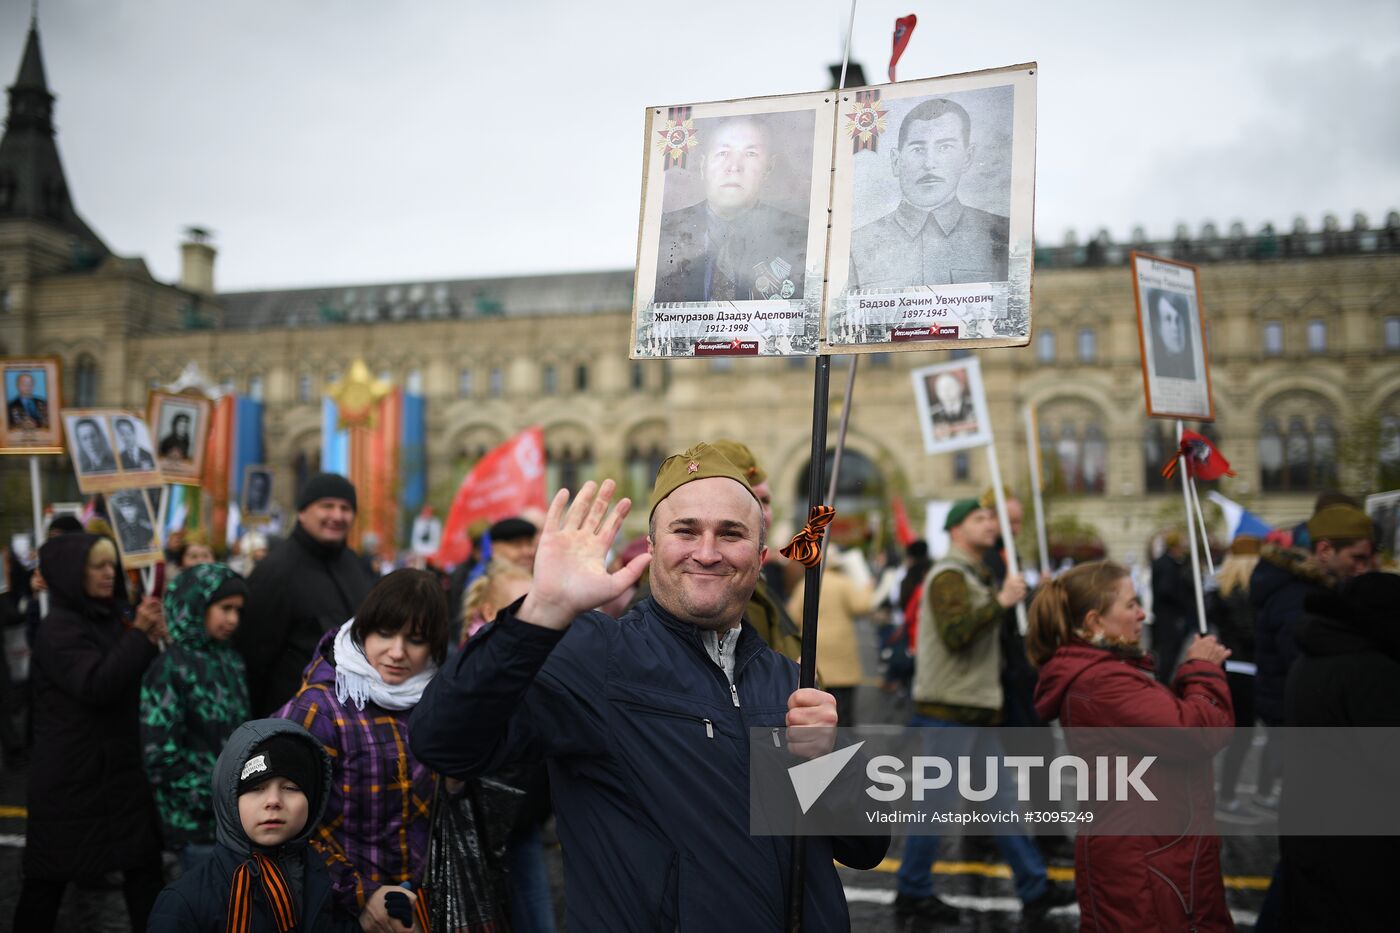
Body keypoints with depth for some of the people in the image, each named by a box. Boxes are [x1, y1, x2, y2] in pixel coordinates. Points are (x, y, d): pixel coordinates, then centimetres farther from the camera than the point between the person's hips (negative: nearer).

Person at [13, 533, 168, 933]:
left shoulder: (110, 618, 10)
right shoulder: (59, 629, -13)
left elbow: (139, 681, 17)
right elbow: (97, 686, -26)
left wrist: (155, 638, -1)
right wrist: (140, 634, -28)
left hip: (117, 765, 7)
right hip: (71, 773, -7)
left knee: (144, 862, 5)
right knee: (50, 873, 4)